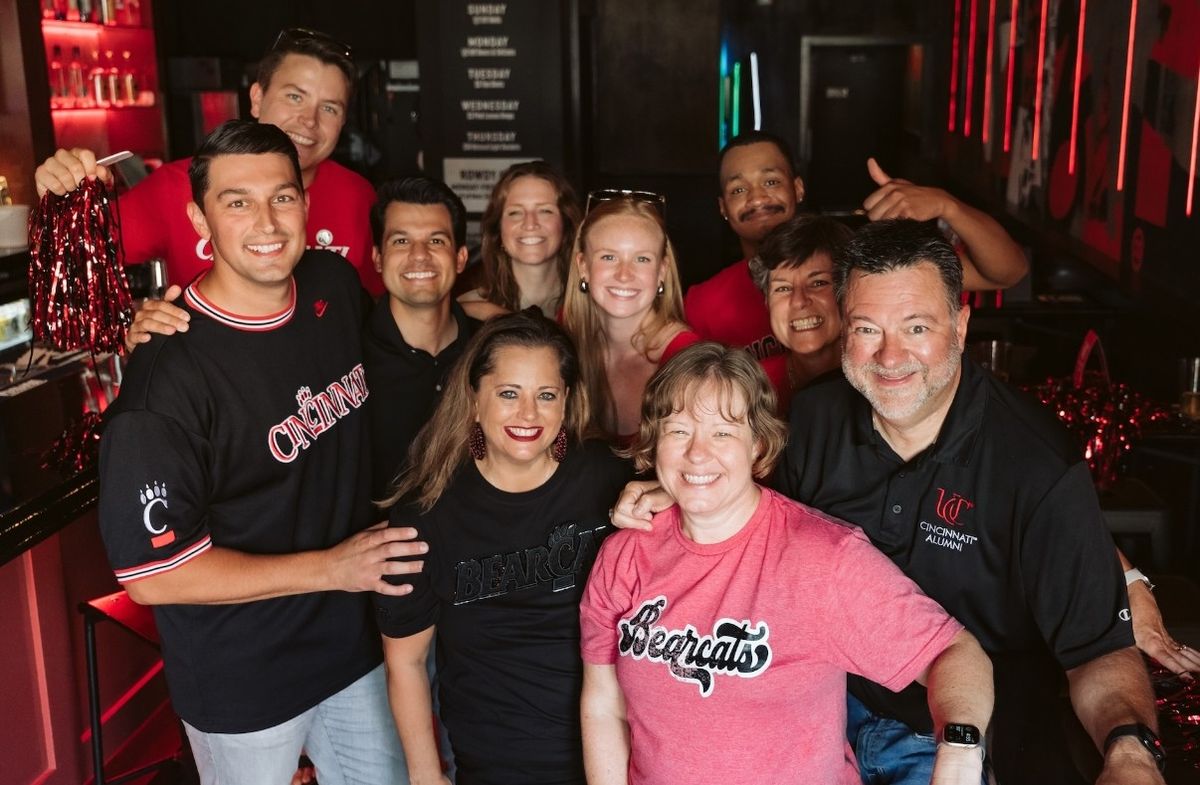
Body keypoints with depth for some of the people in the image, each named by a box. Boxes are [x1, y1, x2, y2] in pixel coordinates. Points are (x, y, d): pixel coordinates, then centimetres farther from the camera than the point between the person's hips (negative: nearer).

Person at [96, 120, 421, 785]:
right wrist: (331, 568, -19)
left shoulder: (336, 287, -6)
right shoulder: (168, 371, -25)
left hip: (355, 645, 6)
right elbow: (152, 573, -23)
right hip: (242, 687, -5)